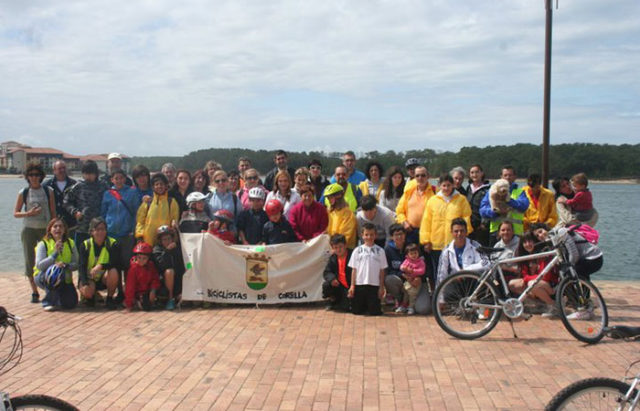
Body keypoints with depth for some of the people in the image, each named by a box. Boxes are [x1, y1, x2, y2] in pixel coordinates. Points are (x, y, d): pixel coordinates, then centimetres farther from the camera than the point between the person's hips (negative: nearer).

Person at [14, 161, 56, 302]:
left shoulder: (48, 191, 4)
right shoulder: (23, 193, 4)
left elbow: (53, 212, 6)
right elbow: (15, 213, 5)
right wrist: (29, 213, -13)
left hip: (45, 229, 0)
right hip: (29, 229, 1)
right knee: (30, 260, 1)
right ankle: (34, 292, 11)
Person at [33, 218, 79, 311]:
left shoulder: (70, 243, 0)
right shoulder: (43, 244, -10)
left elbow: (76, 264, -6)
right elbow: (39, 265, -22)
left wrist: (65, 265, -27)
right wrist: (55, 253, -28)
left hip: (64, 279, 3)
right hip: (43, 277, -3)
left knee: (71, 303, -14)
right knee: (53, 271, -39)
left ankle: (57, 295, 24)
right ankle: (48, 302, -17)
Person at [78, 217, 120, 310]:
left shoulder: (113, 244, -10)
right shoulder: (85, 245, -7)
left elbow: (117, 263, -20)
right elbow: (81, 266, -14)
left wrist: (101, 266, -37)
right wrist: (85, 283, -28)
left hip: (105, 278, 0)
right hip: (89, 278, 0)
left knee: (113, 271, -33)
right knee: (87, 292, -32)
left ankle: (110, 299, -9)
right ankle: (90, 297, 10)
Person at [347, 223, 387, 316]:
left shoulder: (380, 251, 2)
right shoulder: (357, 251, 4)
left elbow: (382, 270, 4)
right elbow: (354, 269, 5)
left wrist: (381, 287, 1)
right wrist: (352, 285, 0)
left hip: (374, 285, -1)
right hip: (359, 284, 1)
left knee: (374, 312, -5)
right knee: (356, 311, 3)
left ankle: (370, 305, 26)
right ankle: (364, 306, 32)